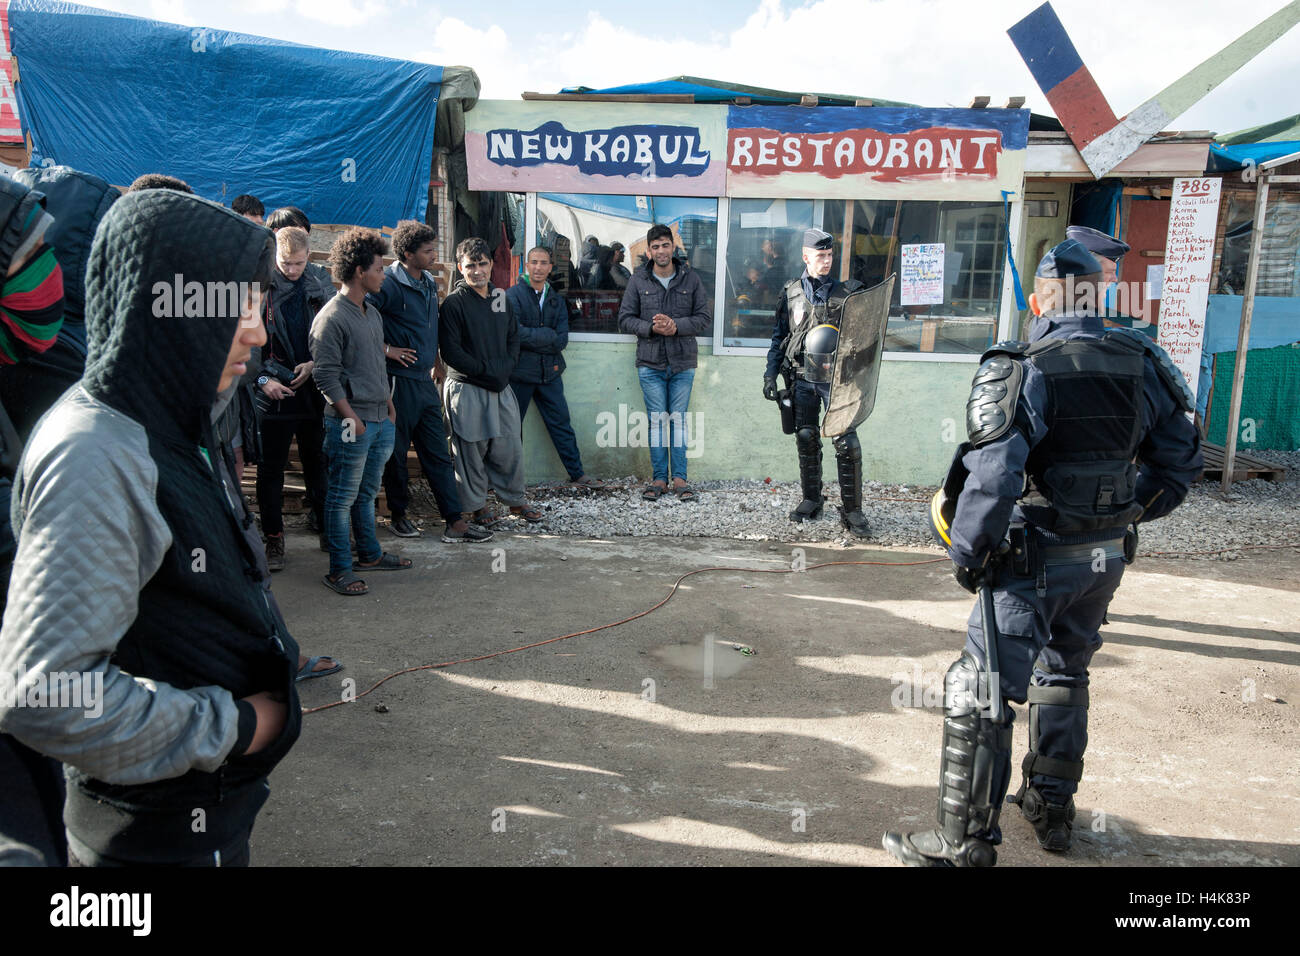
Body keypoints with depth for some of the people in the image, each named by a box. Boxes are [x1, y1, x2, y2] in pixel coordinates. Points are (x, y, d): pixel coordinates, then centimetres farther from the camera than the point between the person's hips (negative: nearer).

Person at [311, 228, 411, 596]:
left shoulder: (372, 313, 14)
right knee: (343, 498, 0)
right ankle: (339, 571, 7)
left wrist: (388, 405, 19)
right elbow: (325, 374, -15)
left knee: (367, 494, 19)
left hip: (380, 419, 8)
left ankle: (370, 554, 31)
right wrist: (351, 417, -16)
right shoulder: (331, 318, -13)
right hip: (351, 423, -8)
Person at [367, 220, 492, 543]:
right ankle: (399, 516, 21)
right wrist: (385, 349, -15)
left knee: (439, 453, 6)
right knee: (396, 452, 6)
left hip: (425, 381, 8)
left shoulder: (429, 284, 13)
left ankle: (455, 522, 8)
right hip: (399, 380, -8)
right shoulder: (388, 284, -12)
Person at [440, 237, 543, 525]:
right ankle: (477, 505, 17)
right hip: (467, 390, -5)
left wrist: (504, 368, -1)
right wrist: (487, 370, -13)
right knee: (472, 450, 2)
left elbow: (514, 338, 16)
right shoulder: (454, 303, -7)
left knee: (510, 446, 9)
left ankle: (515, 500, 24)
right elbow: (451, 351, -13)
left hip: (501, 387, 5)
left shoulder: (501, 298, 12)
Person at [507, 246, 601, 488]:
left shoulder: (557, 300, 10)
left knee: (561, 424, 9)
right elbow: (515, 333, -19)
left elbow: (562, 340, -2)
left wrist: (531, 338, -11)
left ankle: (577, 473, 17)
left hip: (549, 373, 4)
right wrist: (548, 336, -13)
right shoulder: (513, 295, -6)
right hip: (519, 373, -4)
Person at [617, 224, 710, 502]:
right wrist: (651, 327, -15)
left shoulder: (691, 279, 4)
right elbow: (625, 319, 3)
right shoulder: (638, 280, 4)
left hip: (683, 362, 0)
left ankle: (680, 477, 10)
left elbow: (704, 319, 1)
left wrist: (676, 326, -16)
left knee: (678, 419, 4)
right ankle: (659, 478, 10)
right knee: (657, 419, 2)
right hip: (650, 362, 0)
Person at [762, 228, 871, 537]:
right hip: (803, 377, 2)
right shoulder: (791, 293, 9)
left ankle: (852, 511, -1)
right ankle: (811, 500, 25)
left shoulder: (848, 291, 2)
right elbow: (779, 336, 14)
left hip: (837, 377, -2)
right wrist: (770, 374, 8)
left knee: (847, 442, -9)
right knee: (806, 440, 9)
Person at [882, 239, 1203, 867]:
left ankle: (964, 843, 9)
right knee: (1064, 673, 25)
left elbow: (992, 475, -28)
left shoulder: (1027, 370, -18)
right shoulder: (1141, 364, 1)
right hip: (1107, 556, 7)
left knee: (980, 692, 1)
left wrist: (967, 553, -14)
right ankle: (1051, 809, 39)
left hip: (1035, 560, -7)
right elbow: (1180, 457, 10)